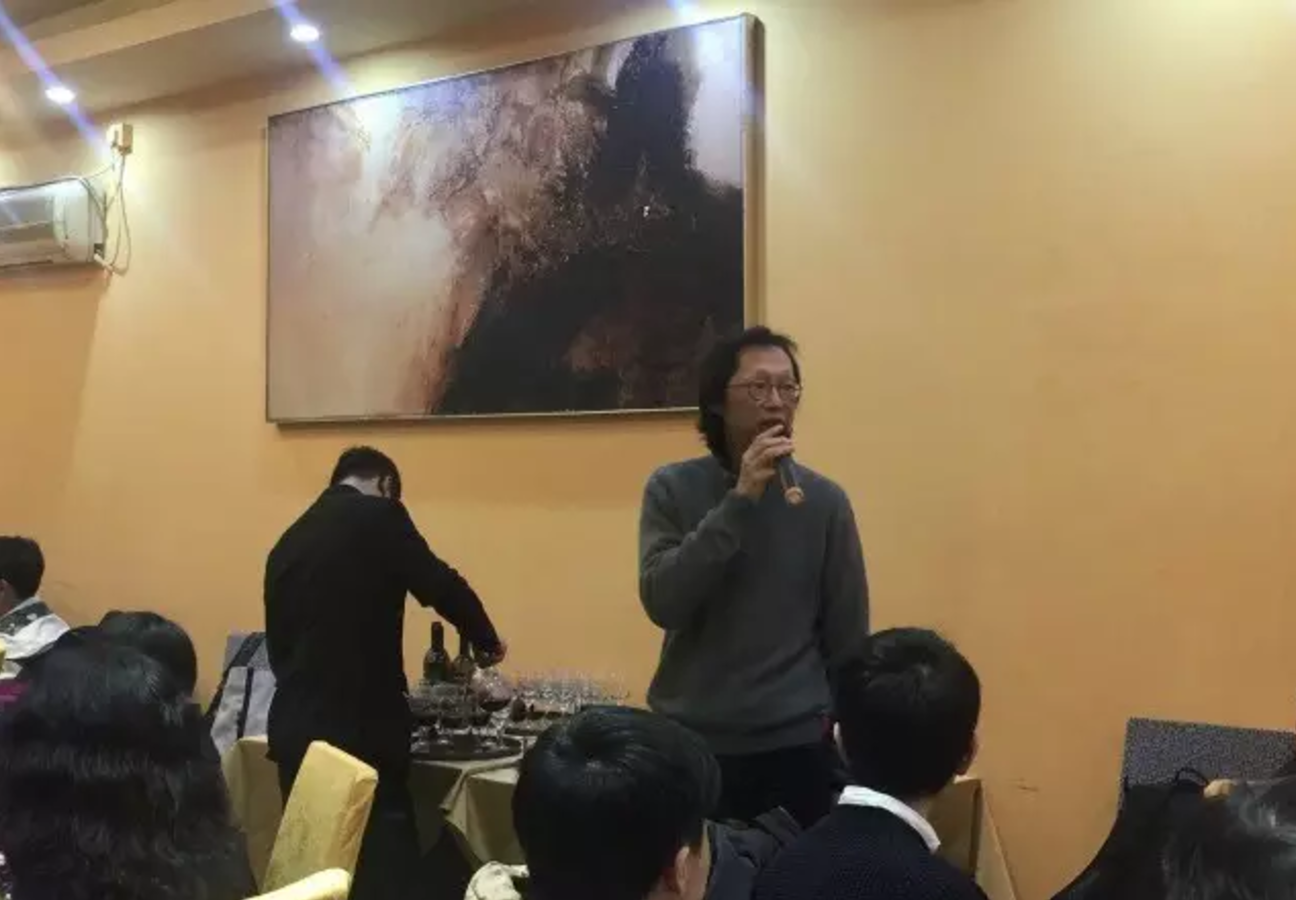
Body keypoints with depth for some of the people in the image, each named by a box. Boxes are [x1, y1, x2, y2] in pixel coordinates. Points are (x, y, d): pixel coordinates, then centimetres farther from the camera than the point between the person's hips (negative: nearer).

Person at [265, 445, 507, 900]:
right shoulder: (378, 518, -5)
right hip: (361, 727, -7)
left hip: (295, 728, 7)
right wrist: (485, 640, 14)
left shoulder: (287, 543, 13)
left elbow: (278, 643, 17)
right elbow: (441, 585, -3)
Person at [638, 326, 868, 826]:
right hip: (688, 743, 0)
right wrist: (740, 501, -20)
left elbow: (847, 638, 3)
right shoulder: (672, 489, -3)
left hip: (795, 747, 0)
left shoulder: (824, 500, -2)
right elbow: (663, 602, -16)